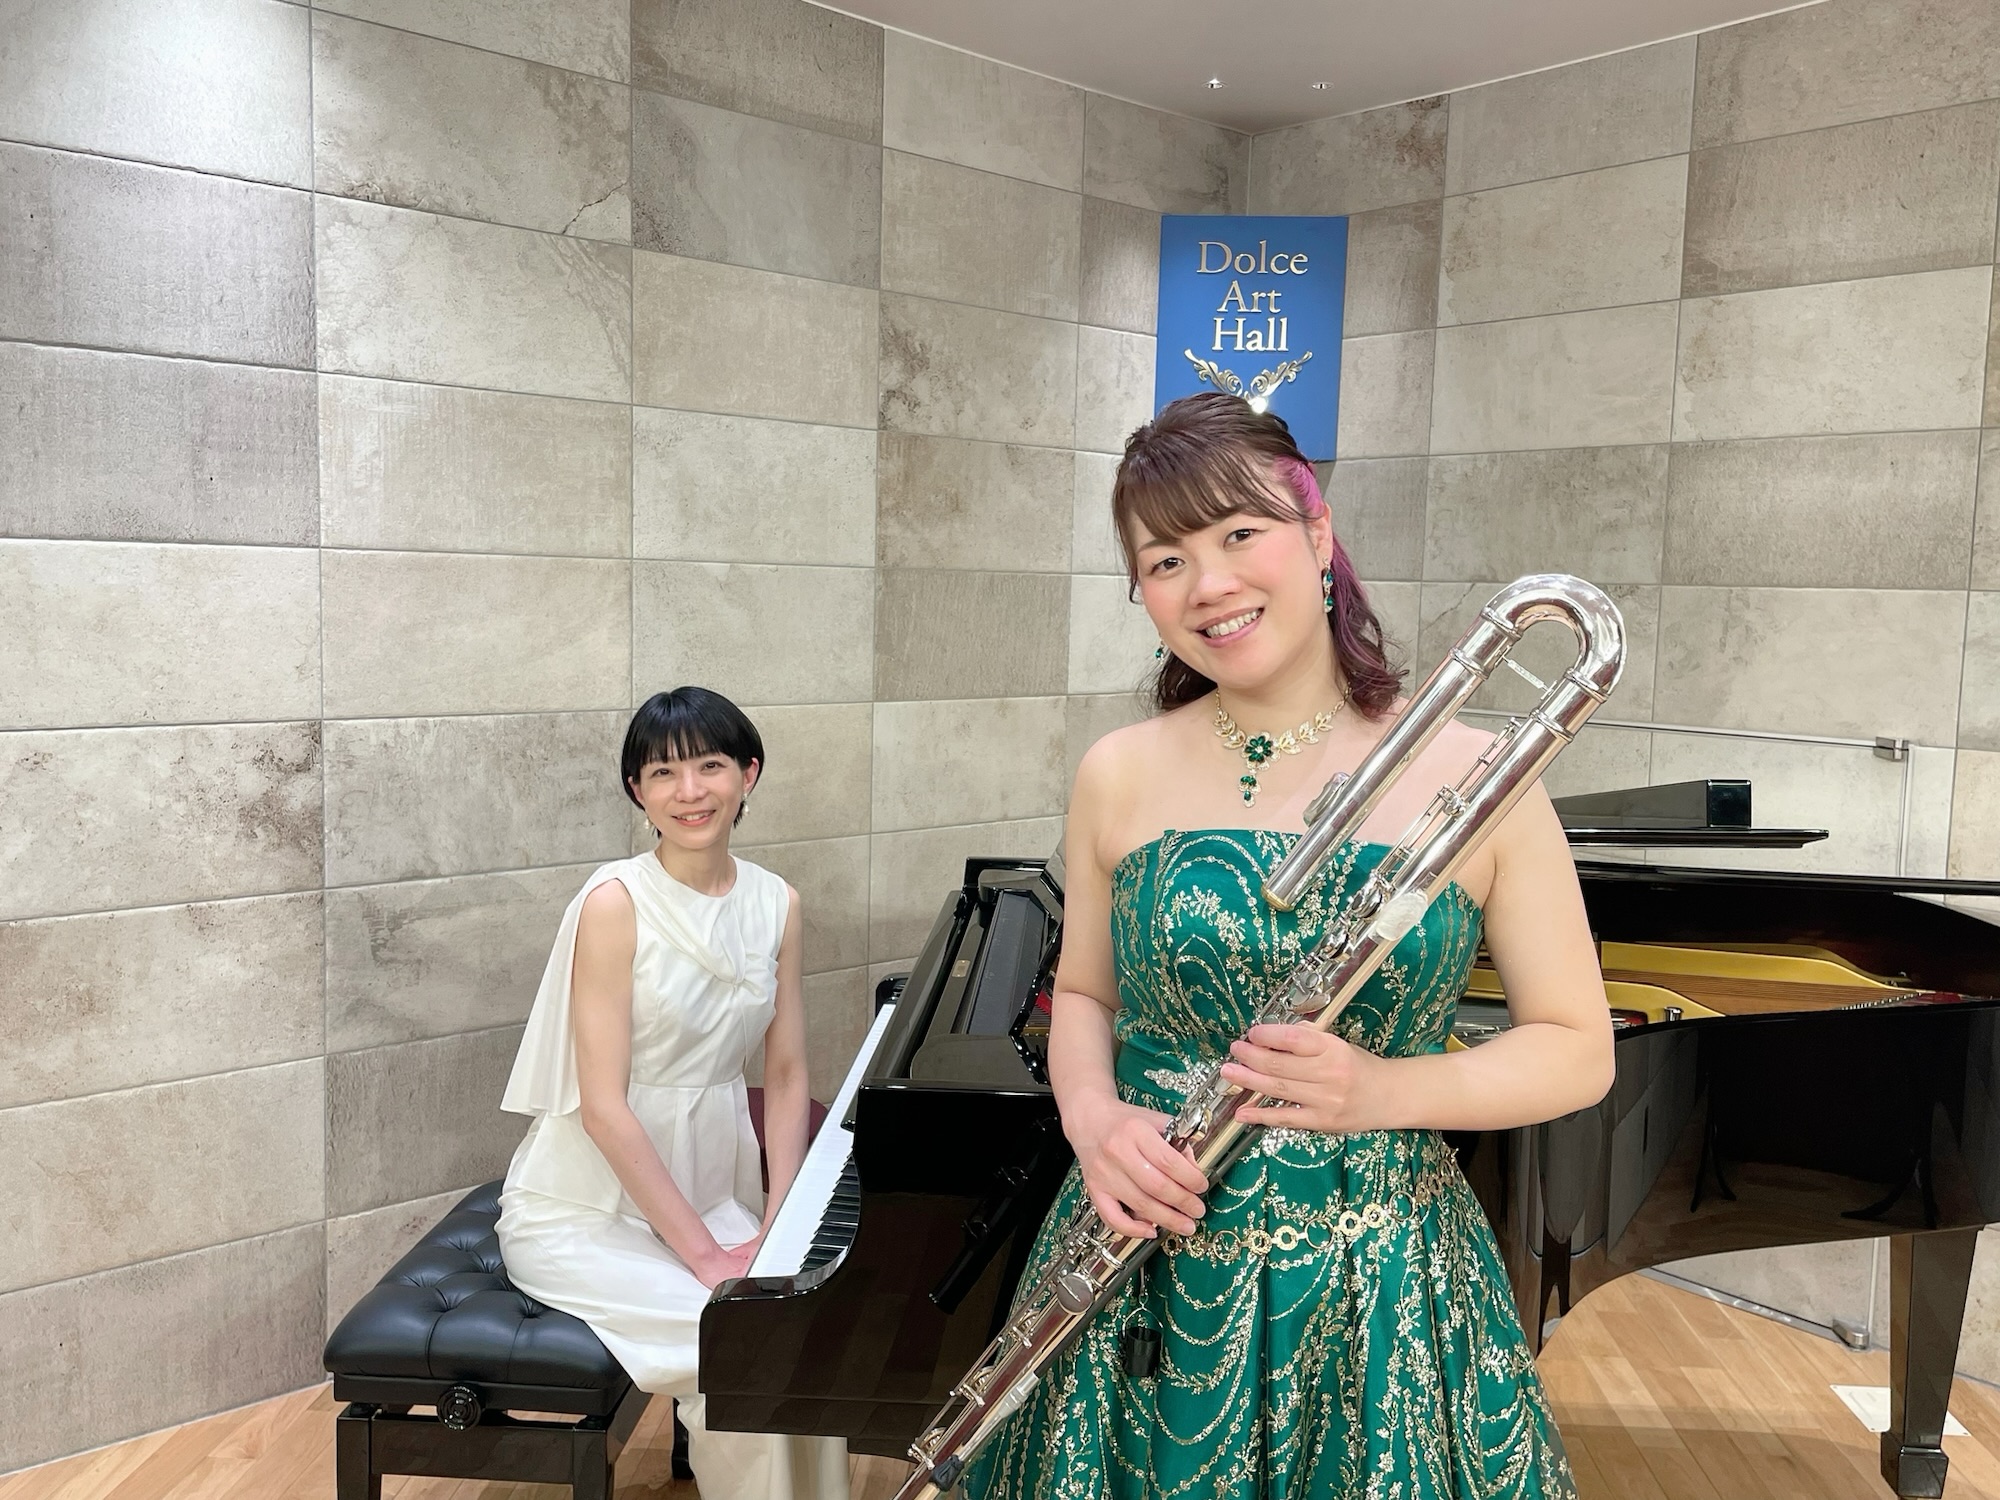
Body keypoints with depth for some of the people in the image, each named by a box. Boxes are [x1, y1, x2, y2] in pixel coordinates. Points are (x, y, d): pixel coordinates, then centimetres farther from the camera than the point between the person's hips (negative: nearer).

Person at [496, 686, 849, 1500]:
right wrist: (705, 1255, -18)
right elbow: (603, 1105, -19)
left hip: (704, 1189, 5)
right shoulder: (615, 902, -17)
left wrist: (778, 1228, -8)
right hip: (585, 1213, -5)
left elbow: (786, 1076, 4)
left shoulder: (776, 904, 0)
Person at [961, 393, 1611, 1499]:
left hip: (1382, 1295, -1)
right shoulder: (1118, 780, -2)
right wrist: (1091, 1119, -10)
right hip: (1144, 1274, 2)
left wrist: (1382, 1091, -20)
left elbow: (1577, 1049, -3)